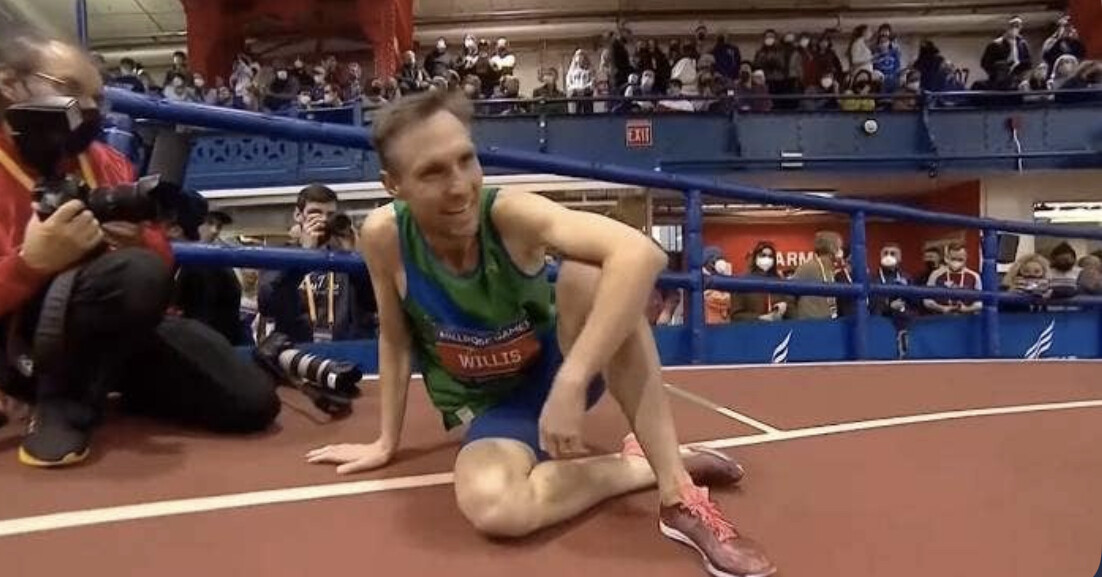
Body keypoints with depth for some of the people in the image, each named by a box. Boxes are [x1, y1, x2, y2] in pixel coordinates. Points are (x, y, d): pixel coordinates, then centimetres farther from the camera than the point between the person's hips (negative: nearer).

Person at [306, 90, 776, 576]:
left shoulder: (510, 214, -26)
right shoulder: (384, 237, -19)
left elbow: (642, 254, -42)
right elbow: (395, 339, -2)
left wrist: (570, 384, -45)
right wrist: (385, 442, 4)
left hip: (558, 369, 0)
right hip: (492, 408, 1)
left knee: (589, 273, -33)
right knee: (491, 506, -34)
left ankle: (680, 494, -27)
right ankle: (646, 466, -9)